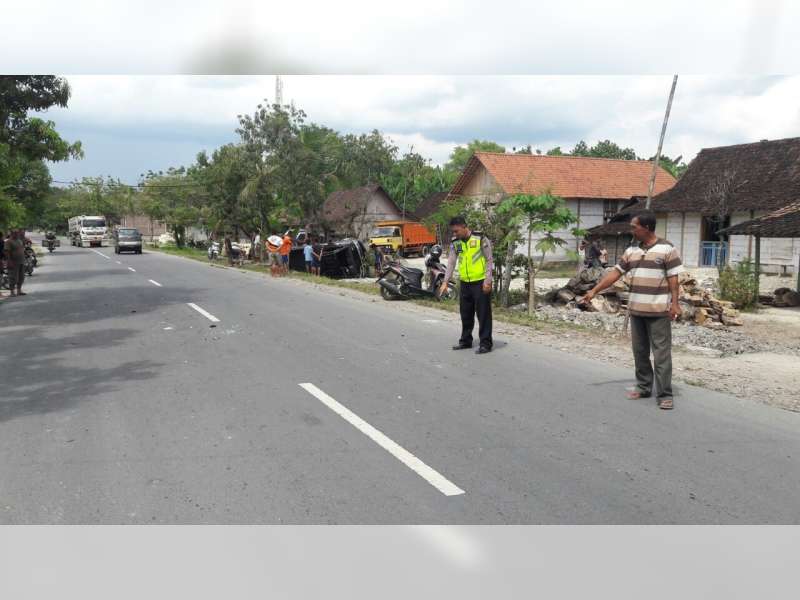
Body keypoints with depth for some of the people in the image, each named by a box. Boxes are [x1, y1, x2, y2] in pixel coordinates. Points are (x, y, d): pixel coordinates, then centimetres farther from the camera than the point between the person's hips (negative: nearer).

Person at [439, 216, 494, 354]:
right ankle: (465, 341, 27)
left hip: (481, 282, -6)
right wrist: (445, 282, -4)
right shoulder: (455, 243, 5)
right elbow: (451, 263, 4)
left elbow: (489, 260, -9)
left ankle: (485, 343, 3)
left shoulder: (480, 238, -10)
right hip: (465, 283, 6)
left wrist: (487, 280, -15)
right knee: (466, 314, 14)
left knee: (483, 313, -3)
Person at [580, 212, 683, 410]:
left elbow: (673, 278, -8)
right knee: (639, 351, 12)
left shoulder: (667, 249, -7)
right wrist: (594, 290, 7)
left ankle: (664, 395, 0)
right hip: (636, 310, 6)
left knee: (661, 353, -4)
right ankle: (643, 387, 23)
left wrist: (675, 303, -14)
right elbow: (615, 273, 11)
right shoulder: (631, 251, 10)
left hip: (658, 311, -6)